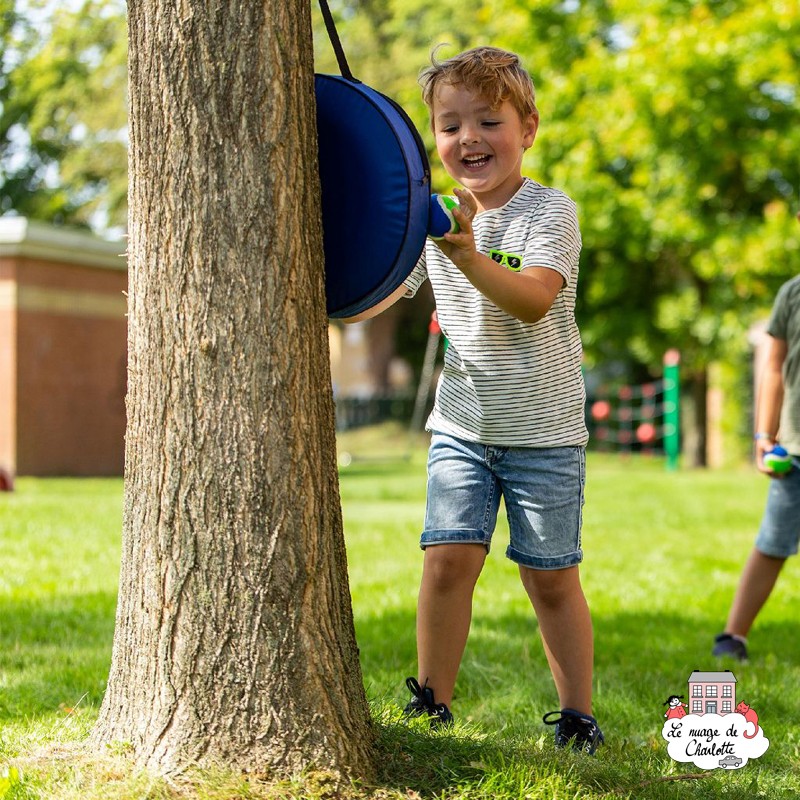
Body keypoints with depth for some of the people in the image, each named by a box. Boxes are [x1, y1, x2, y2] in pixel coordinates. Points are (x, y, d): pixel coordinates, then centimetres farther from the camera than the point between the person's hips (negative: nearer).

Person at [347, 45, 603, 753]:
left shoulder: (550, 211, -10)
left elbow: (534, 299, -28)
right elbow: (367, 299, 12)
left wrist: (467, 253, -41)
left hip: (543, 430, -3)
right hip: (462, 424, 4)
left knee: (551, 579, 3)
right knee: (448, 559, -6)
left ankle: (578, 715, 17)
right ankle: (432, 704, 7)